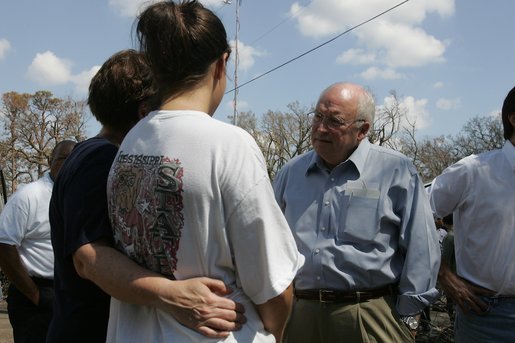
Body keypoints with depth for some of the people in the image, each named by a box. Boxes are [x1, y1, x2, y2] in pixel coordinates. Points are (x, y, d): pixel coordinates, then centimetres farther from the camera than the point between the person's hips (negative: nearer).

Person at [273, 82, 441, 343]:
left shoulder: (396, 171, -4)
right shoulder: (291, 172, 9)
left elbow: (420, 251, -4)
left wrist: (407, 318, -5)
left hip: (371, 319, -3)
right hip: (299, 315, 4)